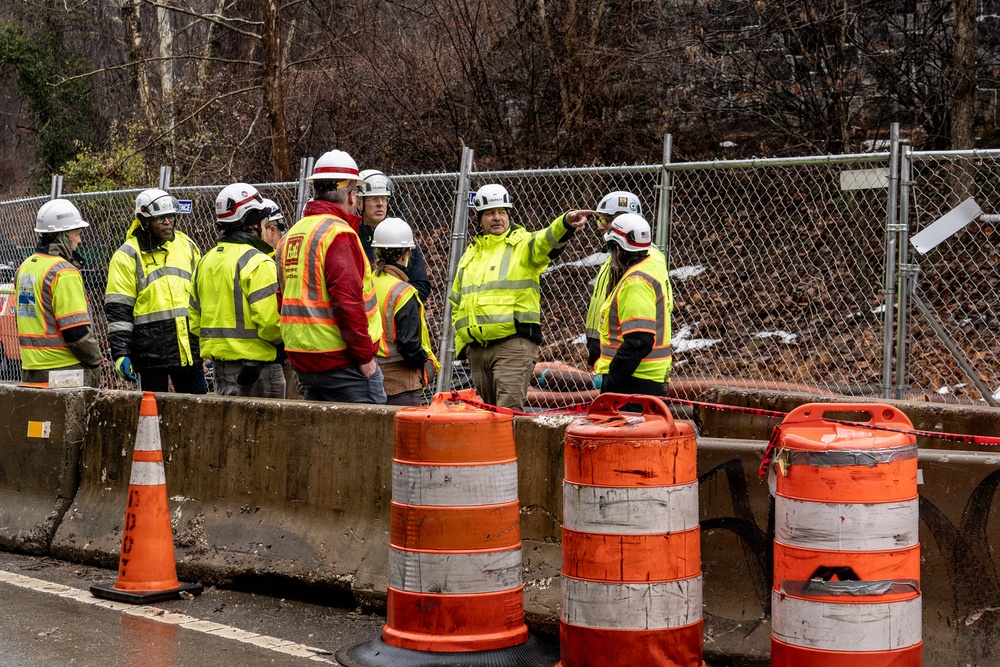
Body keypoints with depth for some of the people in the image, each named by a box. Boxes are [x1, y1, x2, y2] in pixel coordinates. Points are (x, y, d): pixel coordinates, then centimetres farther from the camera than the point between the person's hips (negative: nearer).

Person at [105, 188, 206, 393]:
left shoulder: (187, 246, 12)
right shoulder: (128, 255, -2)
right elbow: (117, 310, -5)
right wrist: (120, 353, -11)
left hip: (189, 346, 4)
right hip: (151, 351, -4)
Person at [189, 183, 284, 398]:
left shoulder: (206, 261, 12)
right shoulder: (258, 263, -14)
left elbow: (194, 319, 15)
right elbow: (270, 319, -21)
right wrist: (284, 342, -4)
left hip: (218, 363, 8)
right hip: (257, 364, -8)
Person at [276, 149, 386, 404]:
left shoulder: (290, 235, 13)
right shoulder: (338, 233, -14)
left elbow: (283, 299, 16)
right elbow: (348, 301, -21)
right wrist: (365, 355, -15)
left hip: (302, 360, 9)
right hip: (343, 361, -9)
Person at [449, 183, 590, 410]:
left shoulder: (523, 244, 1)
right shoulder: (470, 255, 19)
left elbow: (546, 241, -23)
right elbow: (456, 304, 26)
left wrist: (565, 224, -45)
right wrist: (461, 343, 14)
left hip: (514, 345, -6)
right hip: (477, 349, 6)